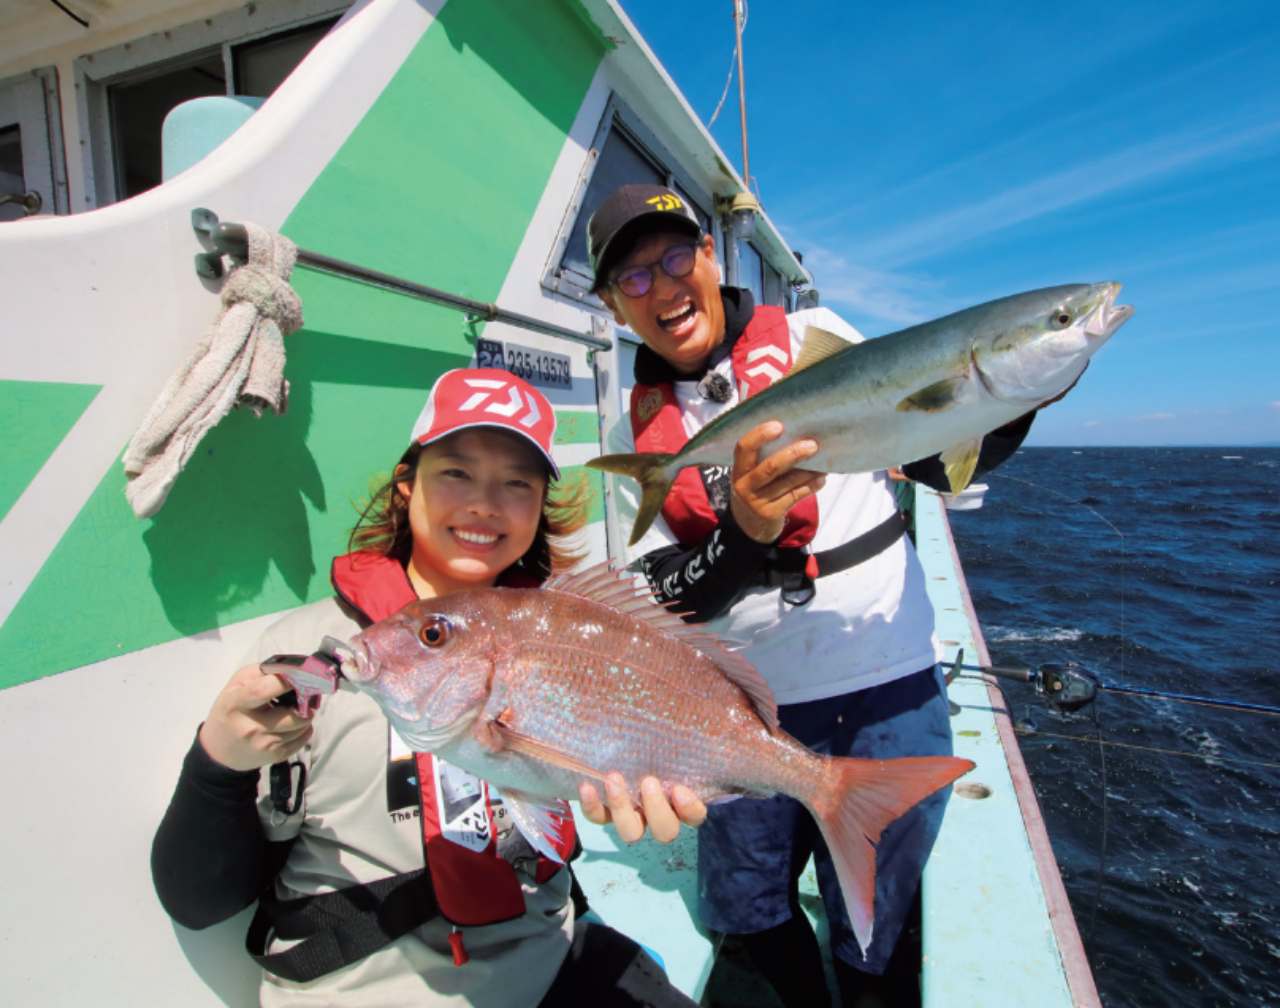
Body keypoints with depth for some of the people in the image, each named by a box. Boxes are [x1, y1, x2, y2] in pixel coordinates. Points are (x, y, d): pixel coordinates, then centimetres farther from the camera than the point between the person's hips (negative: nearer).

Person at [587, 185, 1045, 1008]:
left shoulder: (813, 336, -1)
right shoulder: (636, 434, 1)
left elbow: (945, 461, 1)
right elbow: (656, 606, -7)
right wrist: (742, 534, -26)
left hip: (890, 689, -1)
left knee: (876, 934, 14)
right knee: (743, 911, 21)